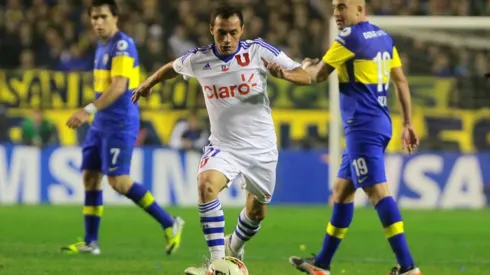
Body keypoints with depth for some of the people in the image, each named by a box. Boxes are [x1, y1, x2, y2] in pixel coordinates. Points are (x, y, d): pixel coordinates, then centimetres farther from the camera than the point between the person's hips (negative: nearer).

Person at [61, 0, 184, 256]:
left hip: (119, 124, -9)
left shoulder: (122, 45, -14)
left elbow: (119, 87, -24)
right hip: (101, 124, 9)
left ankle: (169, 223, -5)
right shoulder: (102, 46, 15)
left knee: (119, 181, -13)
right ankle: (90, 242, 10)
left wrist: (88, 110, -29)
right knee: (90, 176, 6)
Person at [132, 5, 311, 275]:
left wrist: (283, 73, -32)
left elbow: (305, 77, -13)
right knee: (206, 186, -30)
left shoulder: (258, 50, -12)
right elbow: (173, 67, 19)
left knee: (257, 211, 14)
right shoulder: (198, 60, -6)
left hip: (261, 148, 0)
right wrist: (149, 82, 17)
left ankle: (233, 249, 47)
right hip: (223, 146, 0)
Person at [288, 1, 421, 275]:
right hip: (380, 124, 10)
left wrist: (307, 66, 20)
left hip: (363, 126, -10)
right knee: (342, 189, 17)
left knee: (378, 191, -14)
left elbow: (318, 75, -3)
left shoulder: (350, 37, -11)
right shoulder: (384, 37, 14)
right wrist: (408, 123, 18)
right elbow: (401, 80, 15)